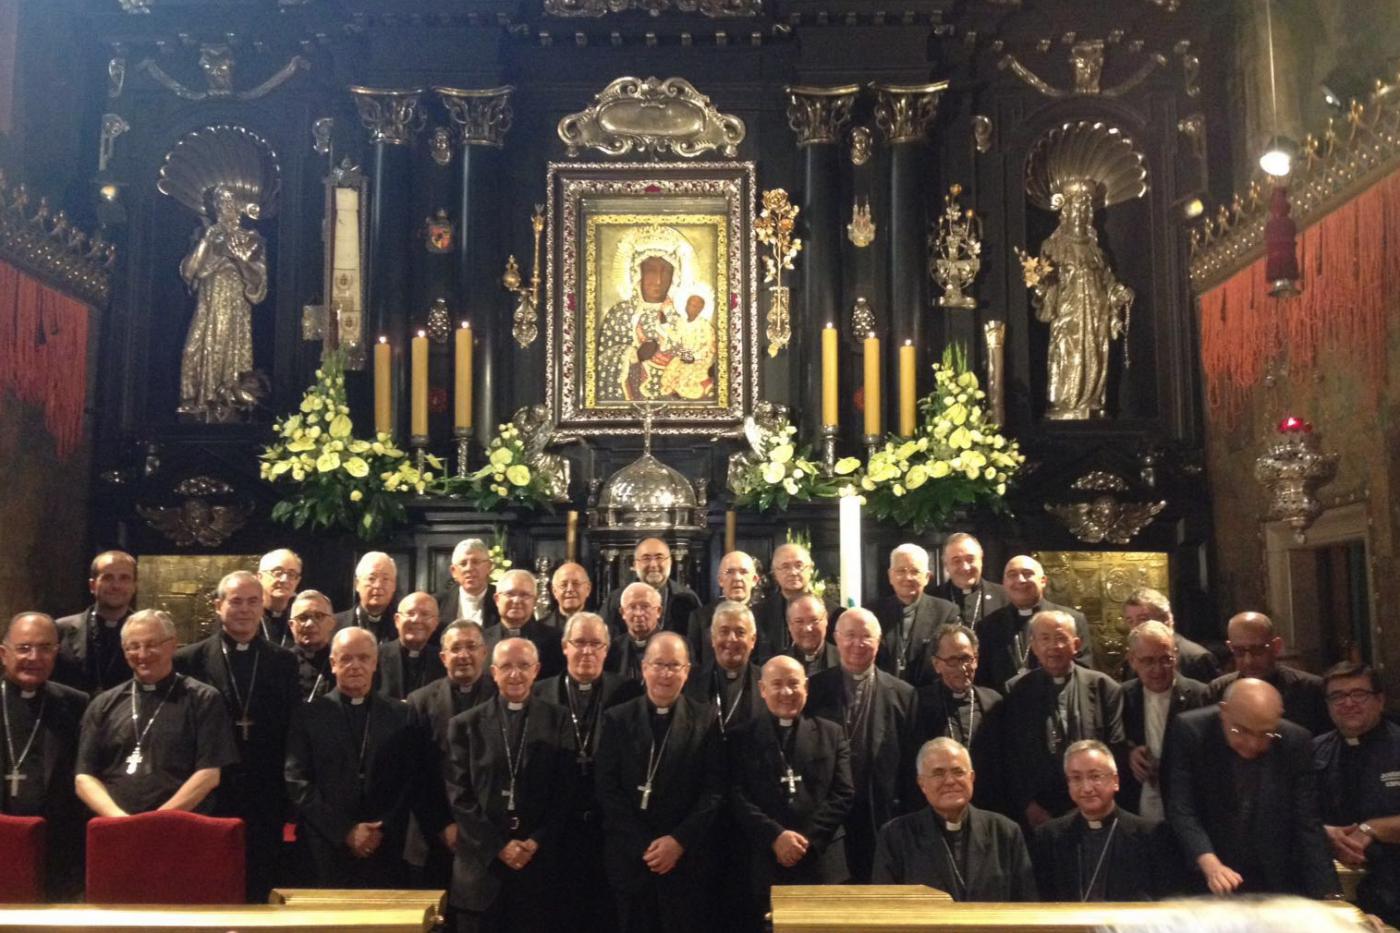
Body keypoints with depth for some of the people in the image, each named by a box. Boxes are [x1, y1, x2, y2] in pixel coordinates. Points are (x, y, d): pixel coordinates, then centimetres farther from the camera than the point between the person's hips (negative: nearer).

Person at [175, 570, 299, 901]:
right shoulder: (189, 659, 2)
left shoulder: (283, 661, 7)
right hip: (210, 797, -1)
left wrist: (290, 793, 0)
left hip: (266, 800, 1)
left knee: (261, 892, 6)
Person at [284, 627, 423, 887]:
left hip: (385, 851, 1)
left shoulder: (401, 715, 9)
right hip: (325, 853, -1)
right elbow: (298, 782, -1)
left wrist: (383, 830, -6)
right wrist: (345, 832, -8)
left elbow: (411, 781, 6)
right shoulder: (308, 714, 5)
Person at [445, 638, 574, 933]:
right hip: (482, 861, 0)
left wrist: (537, 842, -9)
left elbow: (566, 792, 2)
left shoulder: (558, 720, 5)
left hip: (540, 861, 0)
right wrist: (498, 846, -8)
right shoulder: (465, 724, 5)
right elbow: (459, 796, 0)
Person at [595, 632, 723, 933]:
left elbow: (714, 790, -3)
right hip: (630, 857, 1)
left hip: (686, 859, -1)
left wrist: (679, 840, -13)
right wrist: (644, 845, -9)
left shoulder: (705, 721, 1)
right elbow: (607, 789, -1)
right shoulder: (617, 719, 4)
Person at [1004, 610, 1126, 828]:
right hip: (1036, 812, 0)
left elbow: (1117, 751, 2)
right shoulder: (1015, 691, 4)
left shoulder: (1103, 686, 4)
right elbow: (1008, 755, 2)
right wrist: (1027, 805, -6)